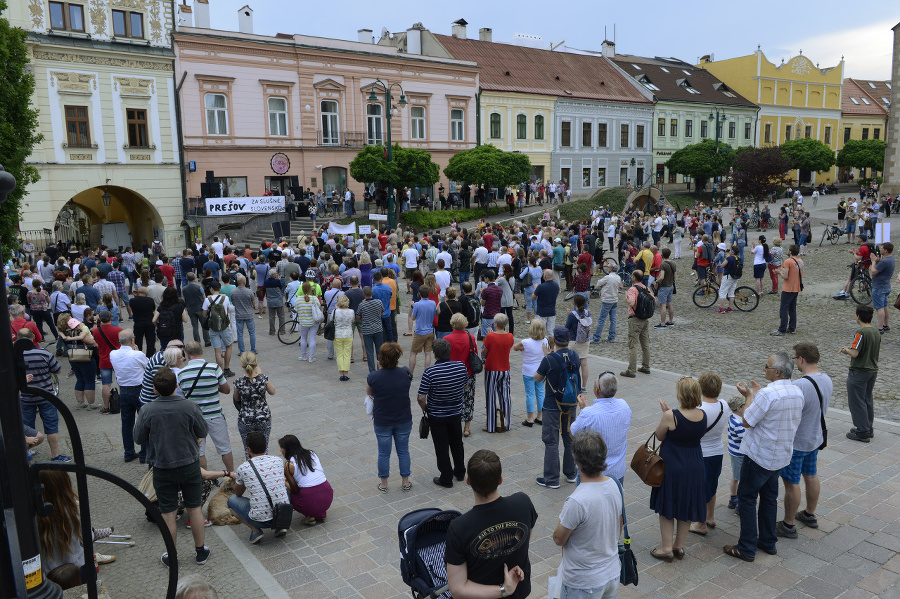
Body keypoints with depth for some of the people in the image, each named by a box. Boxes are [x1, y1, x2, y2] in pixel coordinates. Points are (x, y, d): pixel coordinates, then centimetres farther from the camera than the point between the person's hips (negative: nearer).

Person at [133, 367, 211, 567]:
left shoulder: (147, 411, -17)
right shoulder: (190, 406, -16)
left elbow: (138, 438, -4)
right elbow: (203, 432, -4)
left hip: (162, 469, 0)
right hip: (189, 465, 1)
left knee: (168, 513, 13)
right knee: (195, 509, 15)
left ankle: (171, 556, 26)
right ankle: (201, 551, 28)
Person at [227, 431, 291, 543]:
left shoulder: (243, 469, -6)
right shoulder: (278, 461, 2)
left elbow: (238, 493, 14)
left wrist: (236, 479, 36)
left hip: (261, 520, -3)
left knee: (232, 500, 22)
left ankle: (255, 530, 6)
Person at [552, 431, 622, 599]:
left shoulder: (577, 501, -33)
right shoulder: (614, 485, -9)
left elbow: (559, 539, -17)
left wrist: (564, 516, -1)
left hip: (583, 585, -6)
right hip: (612, 573, 6)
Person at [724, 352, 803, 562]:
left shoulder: (767, 394, -27)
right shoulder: (798, 393, 0)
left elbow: (747, 421, -19)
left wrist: (749, 396, -6)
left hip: (759, 455, -8)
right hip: (781, 456, 8)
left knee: (747, 497, 4)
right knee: (769, 496, 21)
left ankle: (747, 548, 10)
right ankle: (768, 542, 31)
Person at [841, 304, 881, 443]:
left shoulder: (861, 332, -21)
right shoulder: (876, 332, 5)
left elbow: (855, 353, -25)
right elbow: (877, 351, 15)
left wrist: (846, 349, -3)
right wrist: (849, 349, 13)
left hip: (859, 372, -9)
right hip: (873, 370, 9)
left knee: (857, 402, 1)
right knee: (868, 400, 18)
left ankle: (862, 433, 6)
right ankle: (869, 429, 27)